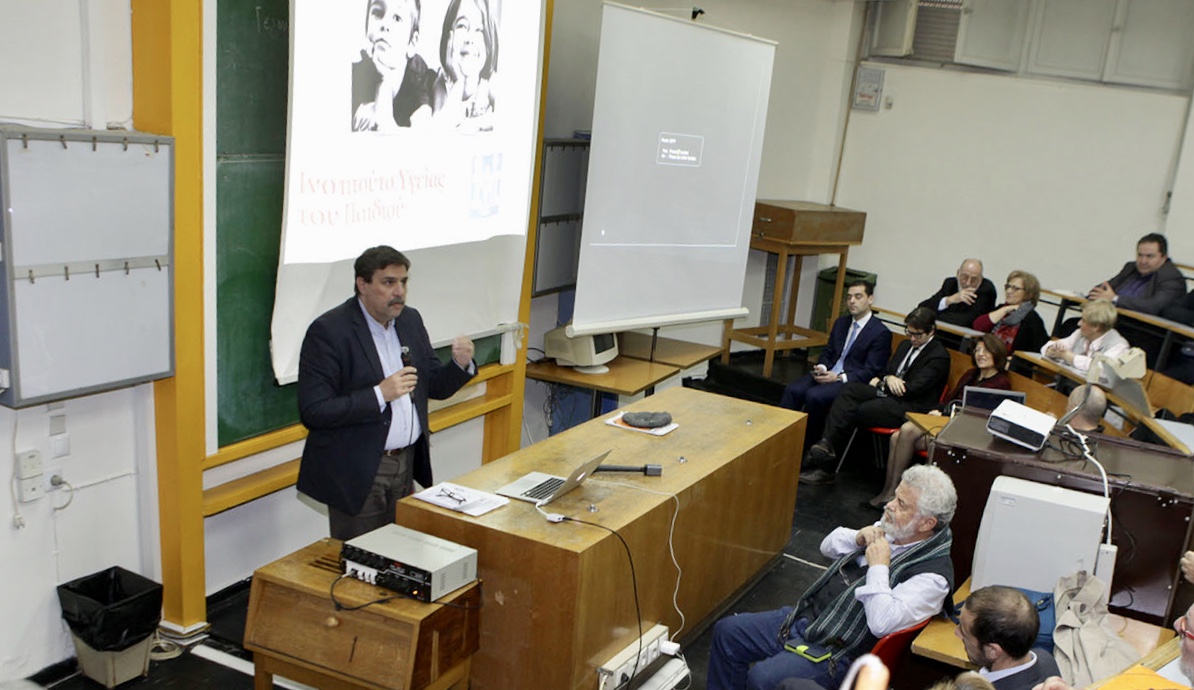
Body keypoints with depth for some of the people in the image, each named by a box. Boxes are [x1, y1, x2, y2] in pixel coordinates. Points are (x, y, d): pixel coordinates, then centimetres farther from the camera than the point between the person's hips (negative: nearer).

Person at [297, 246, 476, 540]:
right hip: (358, 471, -6)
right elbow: (313, 411, -20)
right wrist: (379, 394, -25)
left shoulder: (410, 320, 6)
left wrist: (460, 364, -10)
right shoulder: (328, 331, -15)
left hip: (407, 463, 6)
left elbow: (434, 387, 11)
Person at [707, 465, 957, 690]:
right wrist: (858, 538, -4)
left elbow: (882, 623, -30)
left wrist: (878, 568, -23)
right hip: (803, 617, 9)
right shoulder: (891, 529, 6)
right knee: (727, 631, 4)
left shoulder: (933, 574, -19)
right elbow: (828, 546, 16)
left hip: (836, 653, -9)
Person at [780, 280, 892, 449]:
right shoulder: (841, 323, 18)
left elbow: (871, 371, -10)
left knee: (814, 396, -31)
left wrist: (839, 378, -19)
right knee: (792, 390, -20)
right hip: (828, 374, 7)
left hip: (851, 382, -6)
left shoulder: (881, 333, -5)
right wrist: (822, 367, -3)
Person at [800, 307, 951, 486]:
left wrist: (880, 385, -4)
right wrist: (888, 379, -4)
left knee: (852, 412, -23)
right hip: (888, 394, 8)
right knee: (850, 388, -18)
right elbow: (886, 370, 22)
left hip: (907, 407, -8)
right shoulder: (906, 345, 20)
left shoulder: (939, 357, -7)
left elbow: (912, 389, -14)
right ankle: (827, 444, -30)